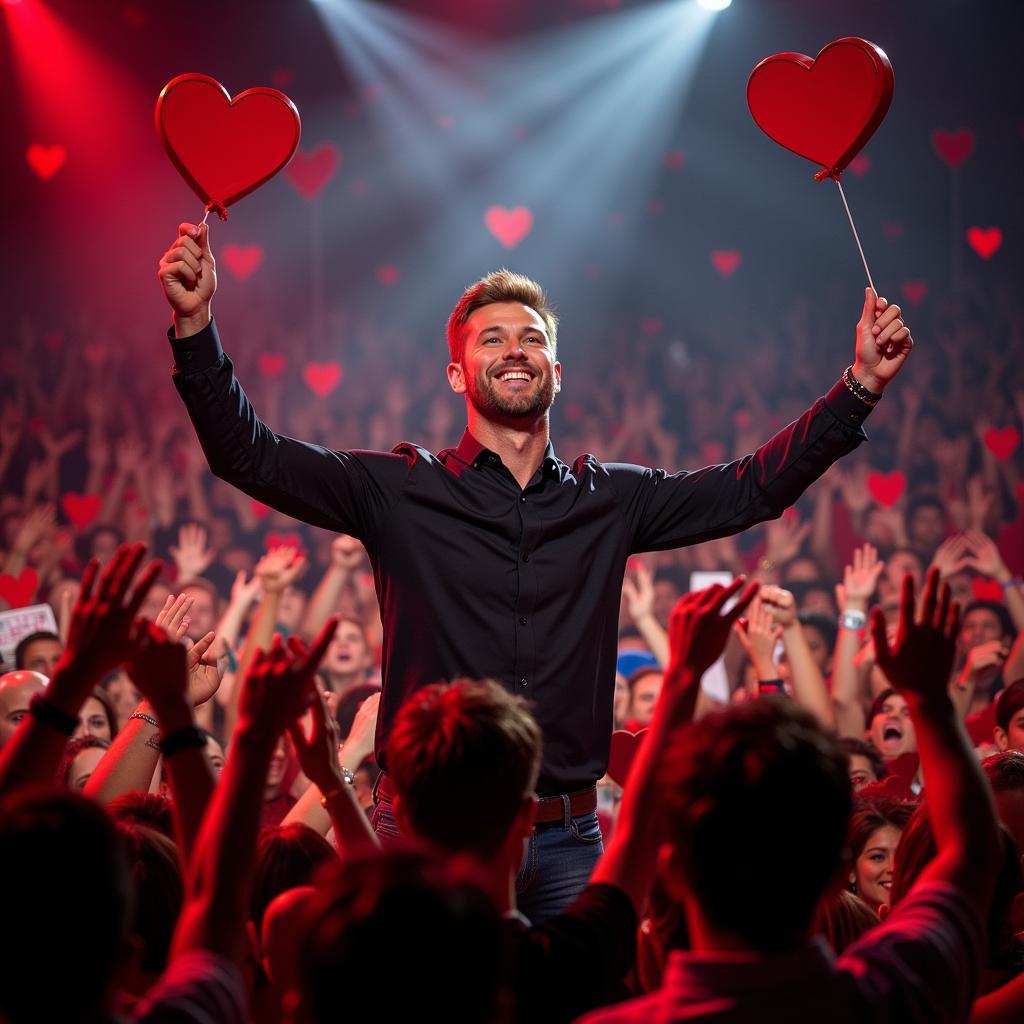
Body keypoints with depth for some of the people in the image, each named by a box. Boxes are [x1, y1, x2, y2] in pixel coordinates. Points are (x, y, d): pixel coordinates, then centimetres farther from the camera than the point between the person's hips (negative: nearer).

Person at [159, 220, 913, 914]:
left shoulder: (609, 501, 11)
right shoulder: (402, 492, 3)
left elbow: (755, 486, 12)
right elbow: (250, 456, -4)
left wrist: (861, 384, 4)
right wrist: (197, 326, -17)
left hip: (567, 841, 2)